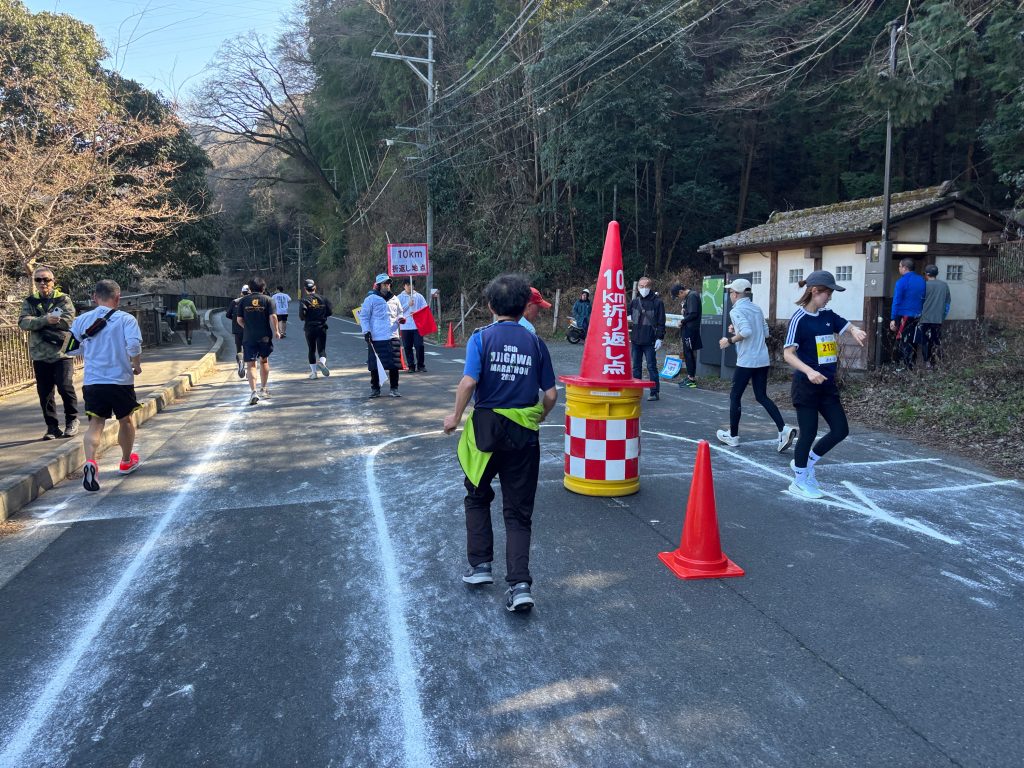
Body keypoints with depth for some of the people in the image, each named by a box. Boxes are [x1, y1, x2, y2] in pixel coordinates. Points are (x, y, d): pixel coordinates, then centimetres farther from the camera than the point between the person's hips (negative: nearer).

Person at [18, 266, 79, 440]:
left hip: (62, 352, -3)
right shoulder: (29, 302, 10)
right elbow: (23, 322, -6)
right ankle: (52, 426, 16)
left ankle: (72, 420, 11)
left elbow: (68, 321, -14)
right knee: (44, 392, 6)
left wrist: (37, 323, -13)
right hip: (40, 355, 3)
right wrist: (45, 319, -22)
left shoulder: (64, 299, 2)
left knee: (65, 387, -10)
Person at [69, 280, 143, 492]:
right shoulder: (126, 319, -7)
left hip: (92, 381, 2)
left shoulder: (81, 320, 5)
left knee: (96, 423, 4)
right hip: (121, 379, -2)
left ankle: (90, 461, -22)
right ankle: (127, 462, 35)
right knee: (126, 420, 18)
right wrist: (137, 366, -3)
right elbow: (134, 345, -20)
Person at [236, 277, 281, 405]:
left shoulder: (243, 301, 4)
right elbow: (273, 317, -11)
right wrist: (276, 331, 0)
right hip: (265, 336, 0)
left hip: (248, 337, 0)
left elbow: (239, 319, 3)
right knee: (264, 361, 20)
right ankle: (263, 389, 29)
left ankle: (253, 392, -16)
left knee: (250, 365, -1)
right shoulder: (268, 300, -1)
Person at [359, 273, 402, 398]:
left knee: (394, 365, 2)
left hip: (392, 336, 4)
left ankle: (394, 388, 12)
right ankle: (375, 389, 16)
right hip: (376, 338, -4)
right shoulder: (371, 299, -1)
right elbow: (363, 316, 1)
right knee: (375, 365, 3)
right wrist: (366, 331, -9)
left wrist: (400, 319, 4)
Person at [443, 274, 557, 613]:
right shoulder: (535, 342, 2)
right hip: (524, 433, 2)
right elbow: (550, 394, 1)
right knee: (519, 511, 7)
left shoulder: (482, 337, -5)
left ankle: (480, 565, 23)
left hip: (486, 426, -2)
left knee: (477, 497, 22)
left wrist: (456, 416, -3)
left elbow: (469, 382, -17)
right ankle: (520, 584, 0)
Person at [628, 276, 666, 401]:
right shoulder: (634, 301, 9)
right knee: (636, 366, 11)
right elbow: (628, 316, 22)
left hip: (650, 341, -5)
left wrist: (659, 338, -10)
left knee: (651, 366, -2)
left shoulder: (657, 302, -3)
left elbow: (661, 322, -4)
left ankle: (654, 392, 4)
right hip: (636, 340, 5)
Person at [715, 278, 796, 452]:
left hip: (746, 361, -7)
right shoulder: (757, 309, 13)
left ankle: (733, 436, 17)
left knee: (735, 397, 8)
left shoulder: (736, 311, -11)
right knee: (762, 396, 12)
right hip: (763, 360, 7)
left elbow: (746, 331, -26)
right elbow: (765, 332, 18)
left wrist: (730, 340, -12)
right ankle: (784, 429, -4)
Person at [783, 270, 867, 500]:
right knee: (808, 433, 1)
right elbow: (788, 353, -16)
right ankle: (800, 481, 18)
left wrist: (855, 331, -17)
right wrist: (809, 371, -30)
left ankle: (805, 463, 27)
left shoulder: (828, 315, 8)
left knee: (840, 430, 8)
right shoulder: (800, 319, -13)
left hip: (827, 384, 7)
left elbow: (849, 326, 7)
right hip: (806, 385, -7)